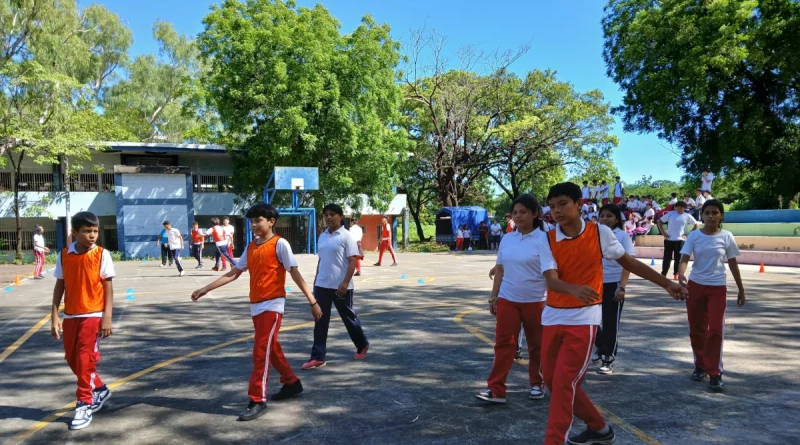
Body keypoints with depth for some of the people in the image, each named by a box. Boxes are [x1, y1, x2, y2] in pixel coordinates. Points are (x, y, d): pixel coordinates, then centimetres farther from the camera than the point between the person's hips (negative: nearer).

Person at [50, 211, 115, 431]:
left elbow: (108, 287, -7)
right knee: (72, 359, 12)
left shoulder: (101, 254, -8)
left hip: (93, 315, -4)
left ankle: (84, 404, 10)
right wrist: (54, 317, 1)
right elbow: (59, 286, 5)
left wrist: (107, 317, -11)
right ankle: (99, 389, 33)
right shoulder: (64, 255, 0)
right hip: (70, 316, 4)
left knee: (85, 359, -3)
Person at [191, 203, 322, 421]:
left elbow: (295, 273, -11)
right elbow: (233, 273, 13)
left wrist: (312, 301, -13)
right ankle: (291, 383, 33)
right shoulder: (250, 247, 11)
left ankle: (258, 401, -1)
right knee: (271, 348, 16)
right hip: (255, 305, 7)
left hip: (272, 305, -7)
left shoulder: (280, 244, -9)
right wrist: (205, 290, 10)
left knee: (261, 351, -8)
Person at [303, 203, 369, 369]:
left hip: (340, 286, -5)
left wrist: (345, 283, -20)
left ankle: (362, 345, 33)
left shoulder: (346, 236, -9)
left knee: (348, 317, 11)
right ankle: (317, 357, 8)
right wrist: (316, 280, 17)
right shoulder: (322, 237, 10)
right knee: (320, 321, 4)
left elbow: (352, 261, -13)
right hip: (322, 285, 5)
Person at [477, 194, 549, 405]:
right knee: (503, 343, 1)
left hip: (535, 301, -4)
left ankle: (537, 384, 29)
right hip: (507, 300, 4)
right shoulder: (507, 239, 5)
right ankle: (496, 389, 2)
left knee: (537, 345, 11)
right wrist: (493, 297, 10)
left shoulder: (544, 239, -10)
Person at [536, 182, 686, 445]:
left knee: (564, 382, -12)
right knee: (552, 380, 10)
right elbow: (551, 279, -19)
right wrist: (574, 289, -41)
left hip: (584, 318, -3)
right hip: (552, 317, 4)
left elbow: (628, 262, 8)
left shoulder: (600, 233, -7)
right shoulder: (547, 241, -6)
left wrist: (667, 284, 10)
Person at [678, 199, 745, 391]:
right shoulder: (694, 236, -3)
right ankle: (700, 366, 27)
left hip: (718, 288, -1)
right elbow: (684, 258, -11)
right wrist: (681, 275, -33)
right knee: (696, 329, 10)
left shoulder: (727, 237, -3)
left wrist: (741, 290, 8)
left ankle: (715, 374, 0)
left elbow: (733, 264, 4)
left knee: (716, 330, -8)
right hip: (695, 286, 1)